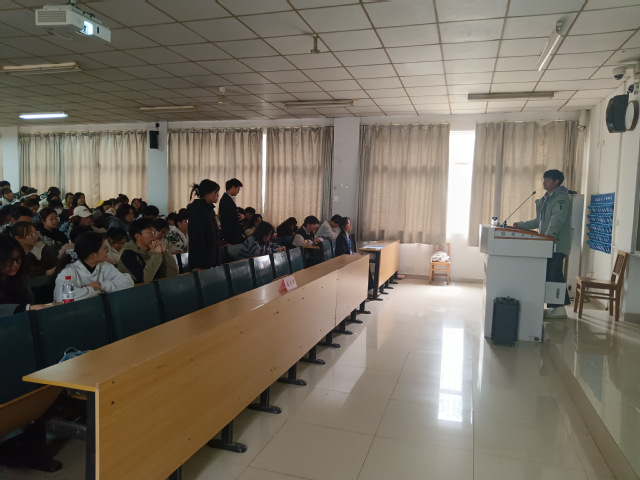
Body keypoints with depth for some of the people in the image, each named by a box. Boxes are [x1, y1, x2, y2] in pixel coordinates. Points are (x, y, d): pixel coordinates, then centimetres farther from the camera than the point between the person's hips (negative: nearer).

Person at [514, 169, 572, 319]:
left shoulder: (561, 197, -8)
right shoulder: (547, 198, 20)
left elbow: (558, 218, -24)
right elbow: (539, 221, 25)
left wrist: (551, 233, -38)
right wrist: (521, 225, 20)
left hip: (557, 244, -9)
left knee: (553, 276, -10)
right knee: (549, 276, 9)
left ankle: (560, 308, -3)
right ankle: (554, 306, 16)